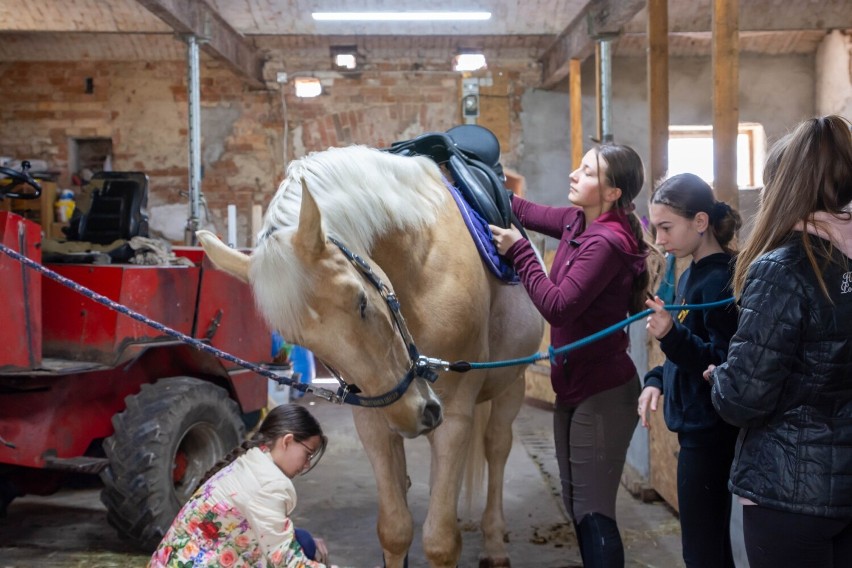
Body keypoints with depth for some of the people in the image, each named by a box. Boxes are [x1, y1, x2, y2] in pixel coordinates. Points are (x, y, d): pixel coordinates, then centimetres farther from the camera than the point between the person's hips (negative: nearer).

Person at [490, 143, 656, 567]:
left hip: (603, 393, -9)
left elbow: (558, 306, -26)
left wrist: (519, 251, -19)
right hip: (574, 386, 9)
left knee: (593, 512, -2)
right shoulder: (578, 222, 3)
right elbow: (527, 212, 18)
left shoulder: (607, 242, -22)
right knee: (576, 504, 18)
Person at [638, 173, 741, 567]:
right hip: (696, 426, 9)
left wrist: (671, 335, -36)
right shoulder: (692, 275, 9)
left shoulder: (720, 280, -19)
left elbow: (724, 364, -23)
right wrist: (657, 381, 5)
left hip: (710, 431, -9)